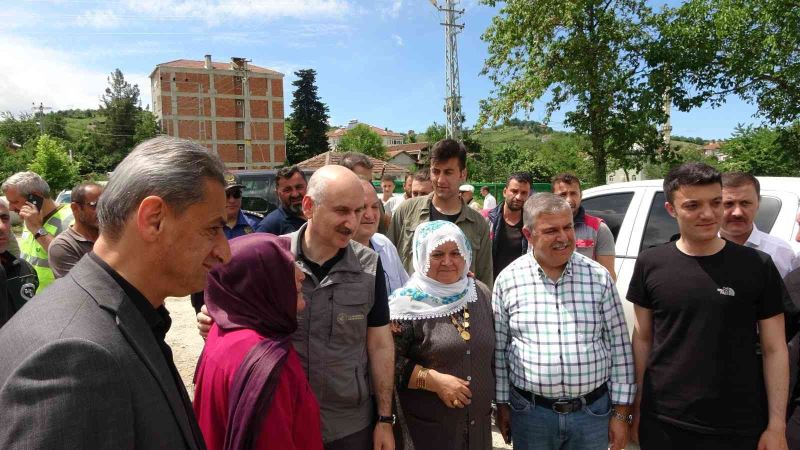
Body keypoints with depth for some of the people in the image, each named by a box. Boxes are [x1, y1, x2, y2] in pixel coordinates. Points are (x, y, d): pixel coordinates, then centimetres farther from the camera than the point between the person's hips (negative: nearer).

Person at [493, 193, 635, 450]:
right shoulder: (508, 279, -6)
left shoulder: (599, 277, -4)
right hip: (530, 414, 0)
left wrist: (621, 412, 0)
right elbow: (498, 349, 1)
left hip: (593, 412, 1)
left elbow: (619, 346, 0)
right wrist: (502, 404, 4)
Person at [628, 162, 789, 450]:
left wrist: (776, 425, -3)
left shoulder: (758, 267, -6)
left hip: (738, 427, 0)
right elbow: (643, 338, 2)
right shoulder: (650, 265, -5)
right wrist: (638, 405, 4)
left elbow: (774, 349, -1)